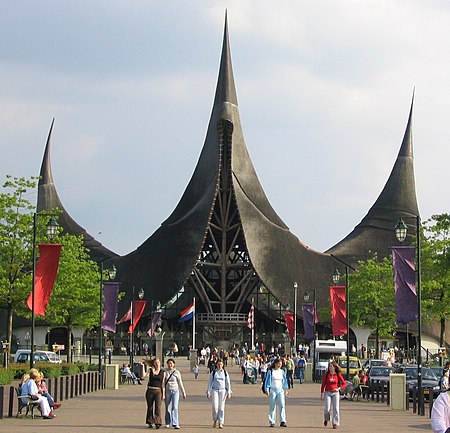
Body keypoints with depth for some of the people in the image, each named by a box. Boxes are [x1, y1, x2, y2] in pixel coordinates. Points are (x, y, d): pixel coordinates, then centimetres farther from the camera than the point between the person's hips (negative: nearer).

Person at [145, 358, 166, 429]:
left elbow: (163, 383, 7)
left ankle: (157, 423, -14)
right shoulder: (150, 370, 5)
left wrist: (163, 394, 3)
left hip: (158, 391, -1)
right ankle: (150, 422, 19)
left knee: (158, 407, -13)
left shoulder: (163, 372, 6)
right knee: (150, 407, 7)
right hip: (150, 390, 1)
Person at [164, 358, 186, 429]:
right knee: (168, 408, 7)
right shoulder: (165, 372, 1)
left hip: (175, 391, -1)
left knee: (175, 407, -12)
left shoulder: (177, 373, 1)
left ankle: (175, 424, -17)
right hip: (167, 391, 1)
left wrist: (183, 393, 10)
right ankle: (168, 423, 23)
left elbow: (180, 383, 8)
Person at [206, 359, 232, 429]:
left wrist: (229, 392, 3)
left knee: (221, 407, -2)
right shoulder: (213, 373, 5)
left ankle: (220, 423, 3)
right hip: (215, 390, -1)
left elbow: (228, 383, 9)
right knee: (215, 406, -11)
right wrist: (208, 392, 1)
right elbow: (209, 383, 7)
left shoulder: (225, 373, 7)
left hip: (222, 390, 1)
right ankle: (215, 420, 11)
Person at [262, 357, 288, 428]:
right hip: (272, 390, -3)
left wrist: (285, 389, 16)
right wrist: (267, 390, -8)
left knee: (282, 405, -11)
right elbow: (267, 380, -2)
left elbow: (285, 380, 18)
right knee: (272, 406, 1)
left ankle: (282, 421, -12)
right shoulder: (270, 371, -1)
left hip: (280, 390, 3)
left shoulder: (282, 371, 10)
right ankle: (272, 422, 9)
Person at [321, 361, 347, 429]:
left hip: (335, 393, 0)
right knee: (327, 408, -7)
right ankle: (326, 419, 23)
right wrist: (322, 394, 1)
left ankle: (335, 423, 1)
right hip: (327, 393, 0)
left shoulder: (338, 375, -1)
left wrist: (339, 388, -13)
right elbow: (323, 385, 3)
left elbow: (344, 384, 2)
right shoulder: (326, 375, 0)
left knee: (336, 408, -6)